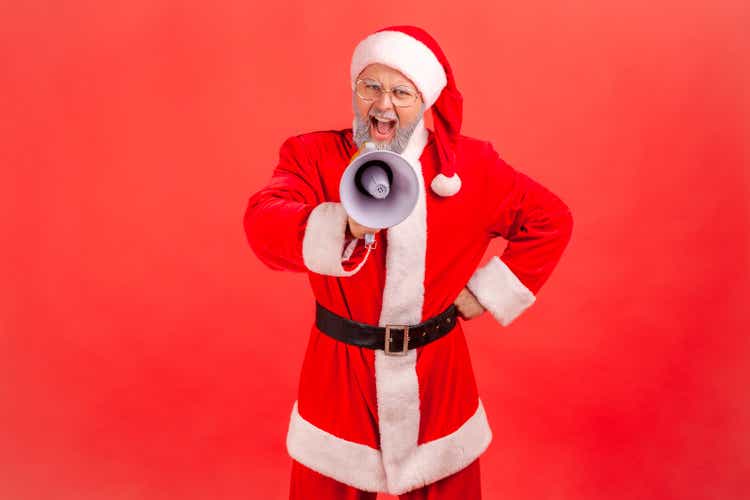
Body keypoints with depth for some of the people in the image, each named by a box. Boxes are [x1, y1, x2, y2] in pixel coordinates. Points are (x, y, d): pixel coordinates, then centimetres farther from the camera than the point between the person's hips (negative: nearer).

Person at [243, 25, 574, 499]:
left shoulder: (470, 164, -6)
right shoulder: (313, 155, -8)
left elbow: (550, 221, 3)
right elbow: (264, 225, -26)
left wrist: (487, 291, -3)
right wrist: (342, 226, -46)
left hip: (435, 371, 1)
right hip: (339, 370, 0)